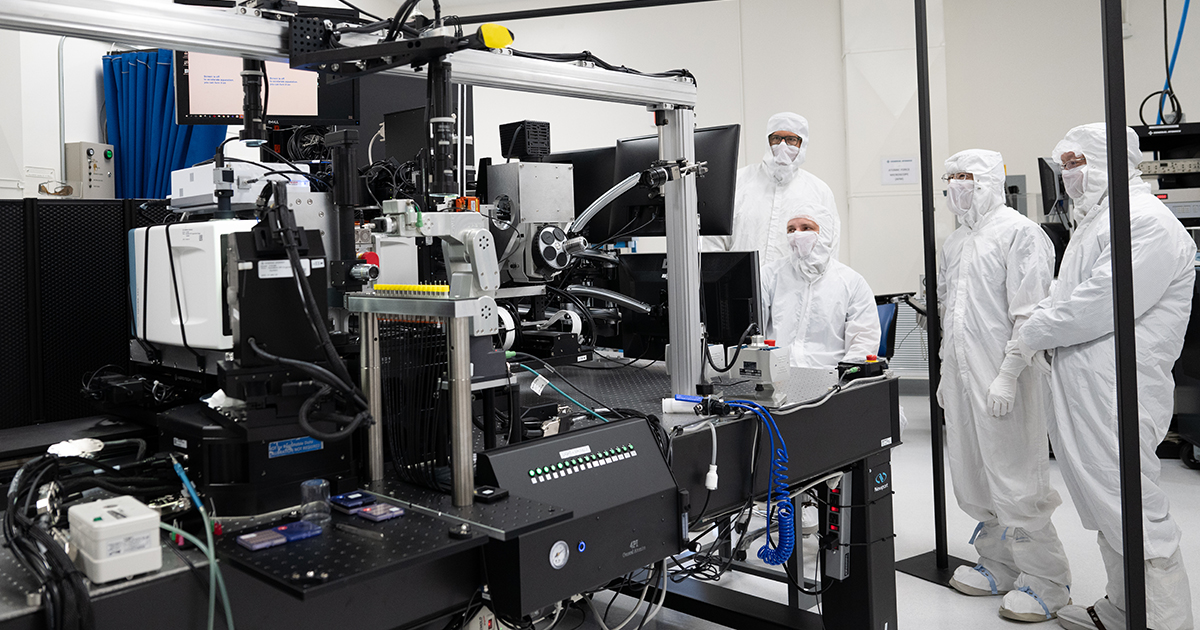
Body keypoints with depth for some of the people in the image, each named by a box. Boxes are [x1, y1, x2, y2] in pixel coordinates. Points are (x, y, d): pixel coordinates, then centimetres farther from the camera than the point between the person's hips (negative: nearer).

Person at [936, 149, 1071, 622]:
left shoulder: (1020, 233, -9)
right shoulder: (955, 242, 18)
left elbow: (1029, 315, -16)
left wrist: (1008, 378, -21)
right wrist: (946, 374, 20)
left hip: (1004, 385, -8)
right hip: (963, 380, 8)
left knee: (1015, 485, -3)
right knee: (974, 483, 14)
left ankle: (1045, 583, 12)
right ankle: (999, 565, 29)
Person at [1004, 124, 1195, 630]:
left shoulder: (1148, 221, -13)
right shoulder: (1093, 220, 21)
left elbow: (1106, 302, -21)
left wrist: (1035, 334, -11)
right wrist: (1039, 319, 6)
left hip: (1117, 393, -10)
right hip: (1080, 388, 10)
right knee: (1104, 506, 18)